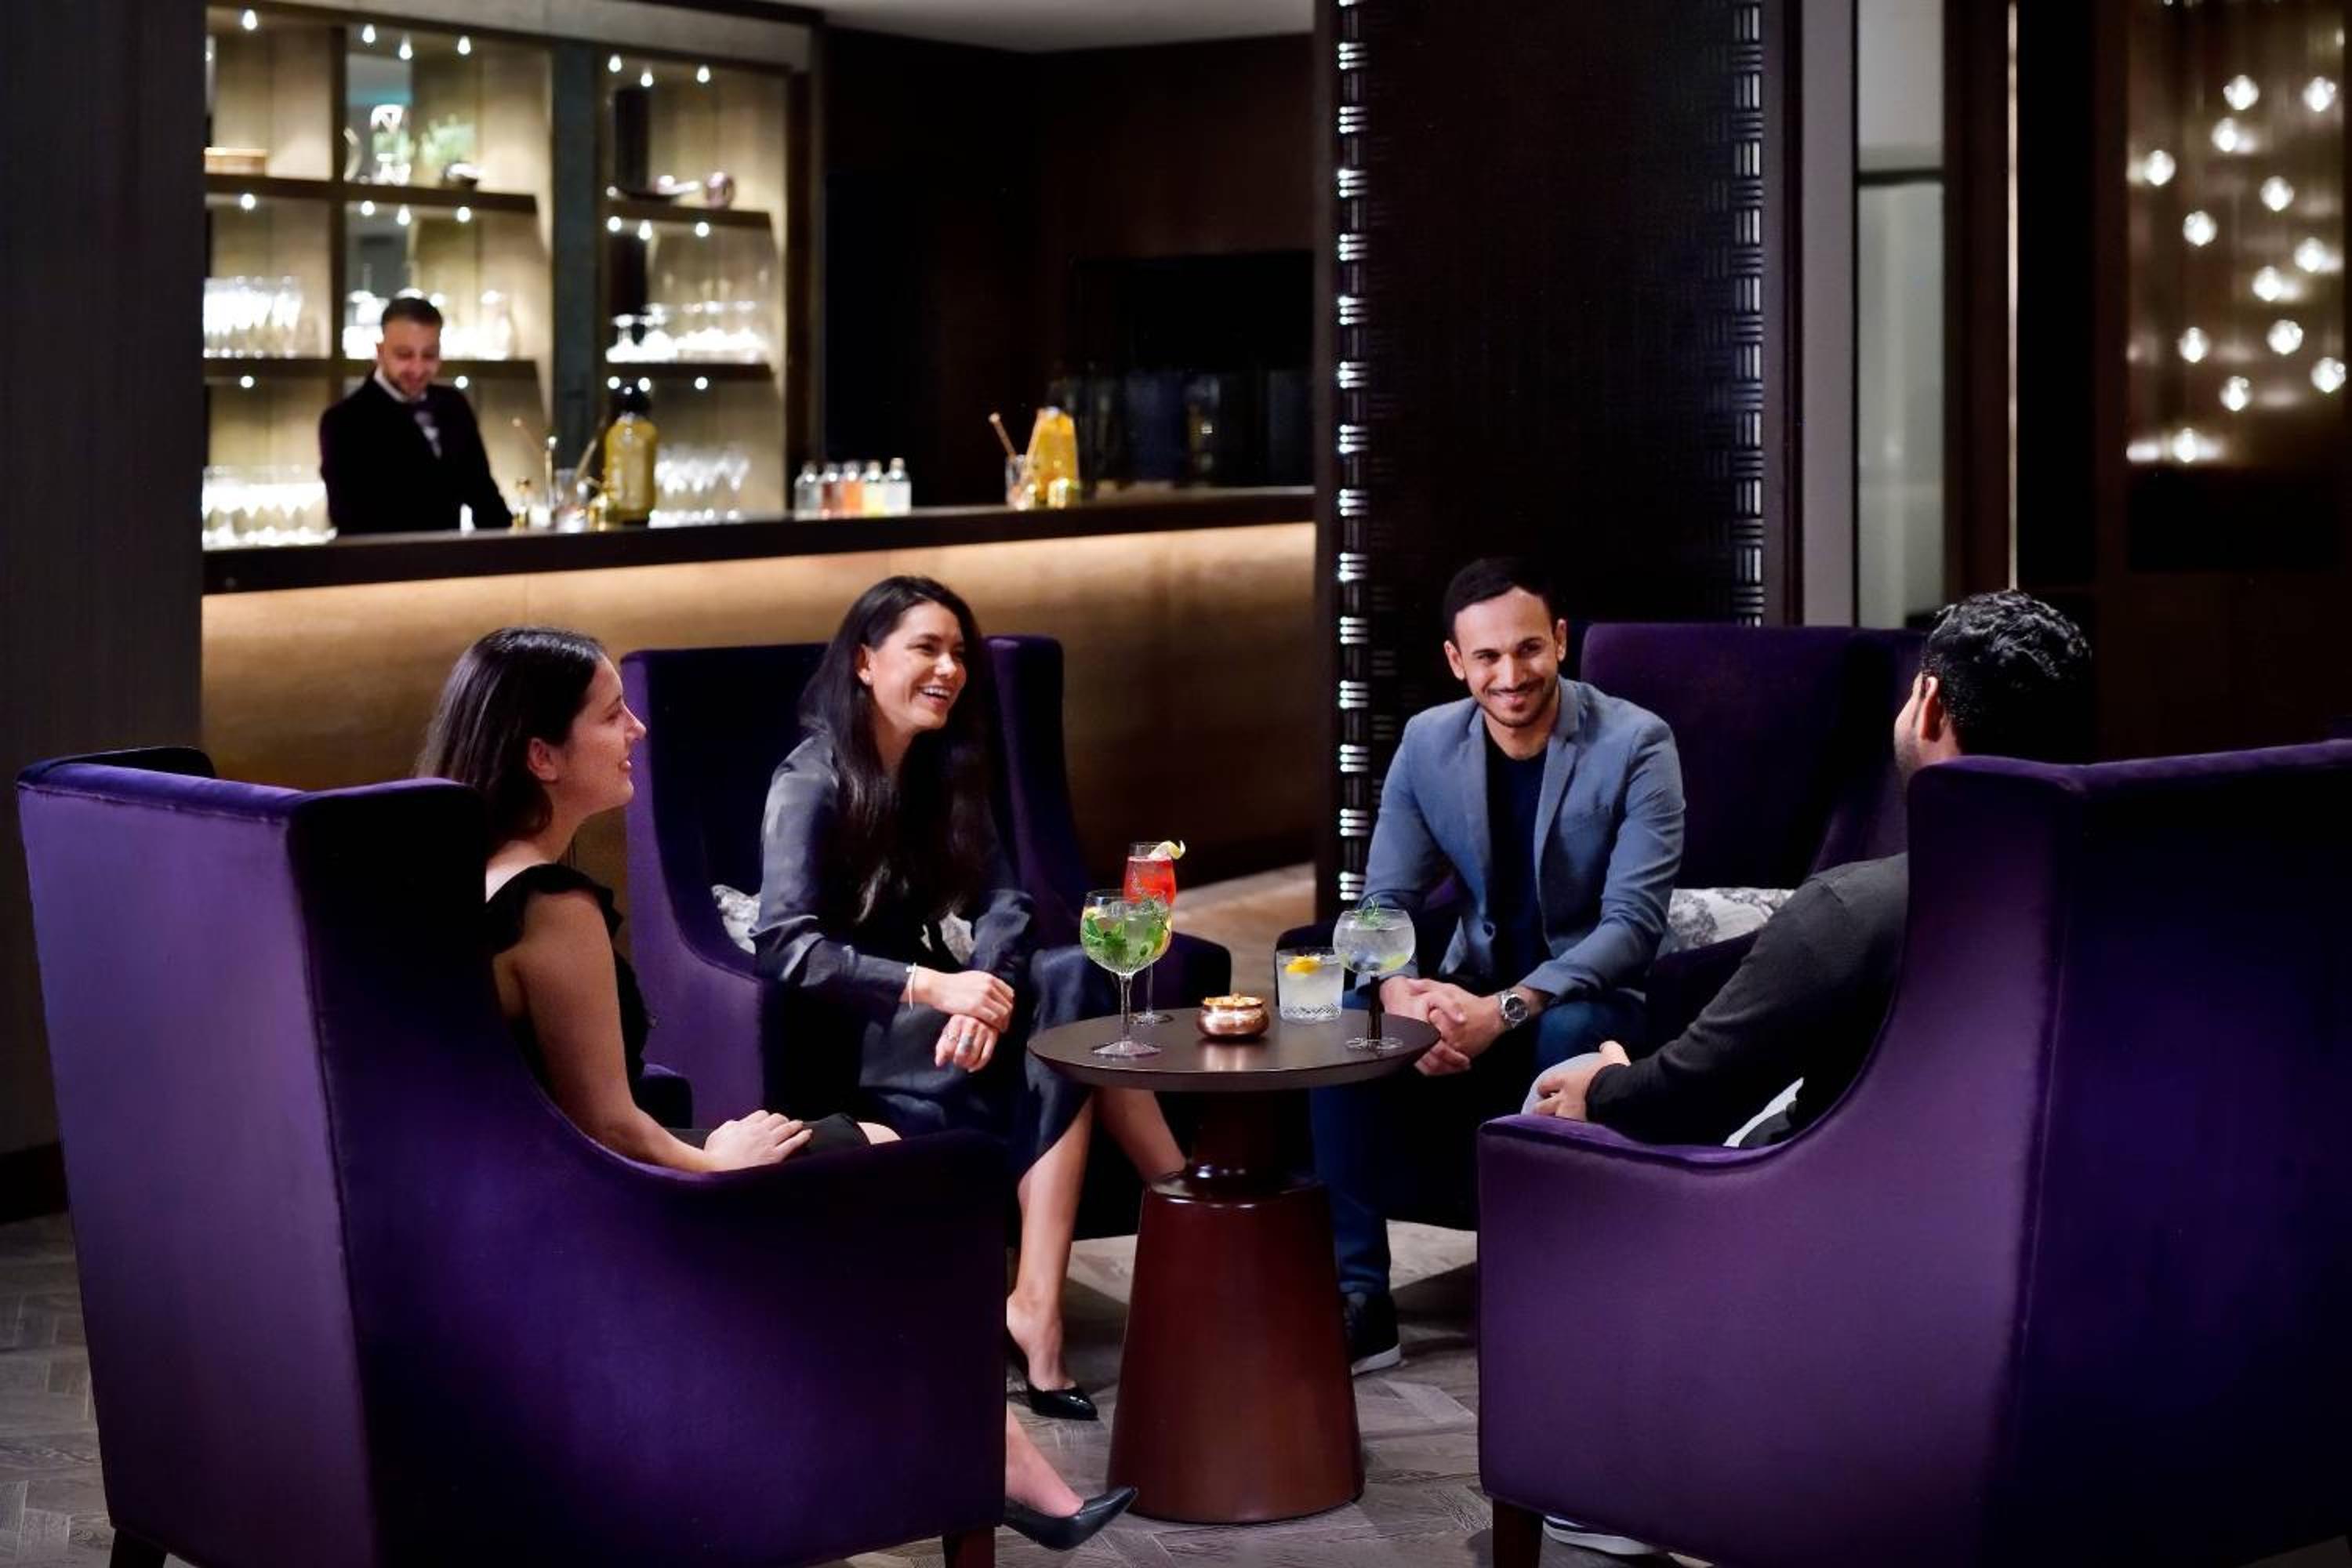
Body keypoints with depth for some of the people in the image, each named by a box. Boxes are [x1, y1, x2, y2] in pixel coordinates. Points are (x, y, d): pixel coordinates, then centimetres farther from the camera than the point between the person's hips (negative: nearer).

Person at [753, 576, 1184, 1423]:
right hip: (847, 1028, -6)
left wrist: (985, 991, -22)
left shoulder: (946, 768, 12)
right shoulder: (811, 782, -9)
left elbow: (1002, 899, 0)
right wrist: (930, 988, -27)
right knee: (1073, 1022, -27)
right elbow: (784, 946, -20)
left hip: (936, 1002, 7)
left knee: (1075, 983, -25)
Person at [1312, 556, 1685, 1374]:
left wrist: (1506, 1009, -34)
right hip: (1476, 987, 4)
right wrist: (1399, 992, -27)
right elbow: (1385, 901, -3)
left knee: (1567, 1032, -38)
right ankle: (1358, 1300, -18)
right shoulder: (1428, 742, -3)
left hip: (1593, 997, -4)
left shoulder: (1635, 744, -16)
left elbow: (1634, 923, -22)